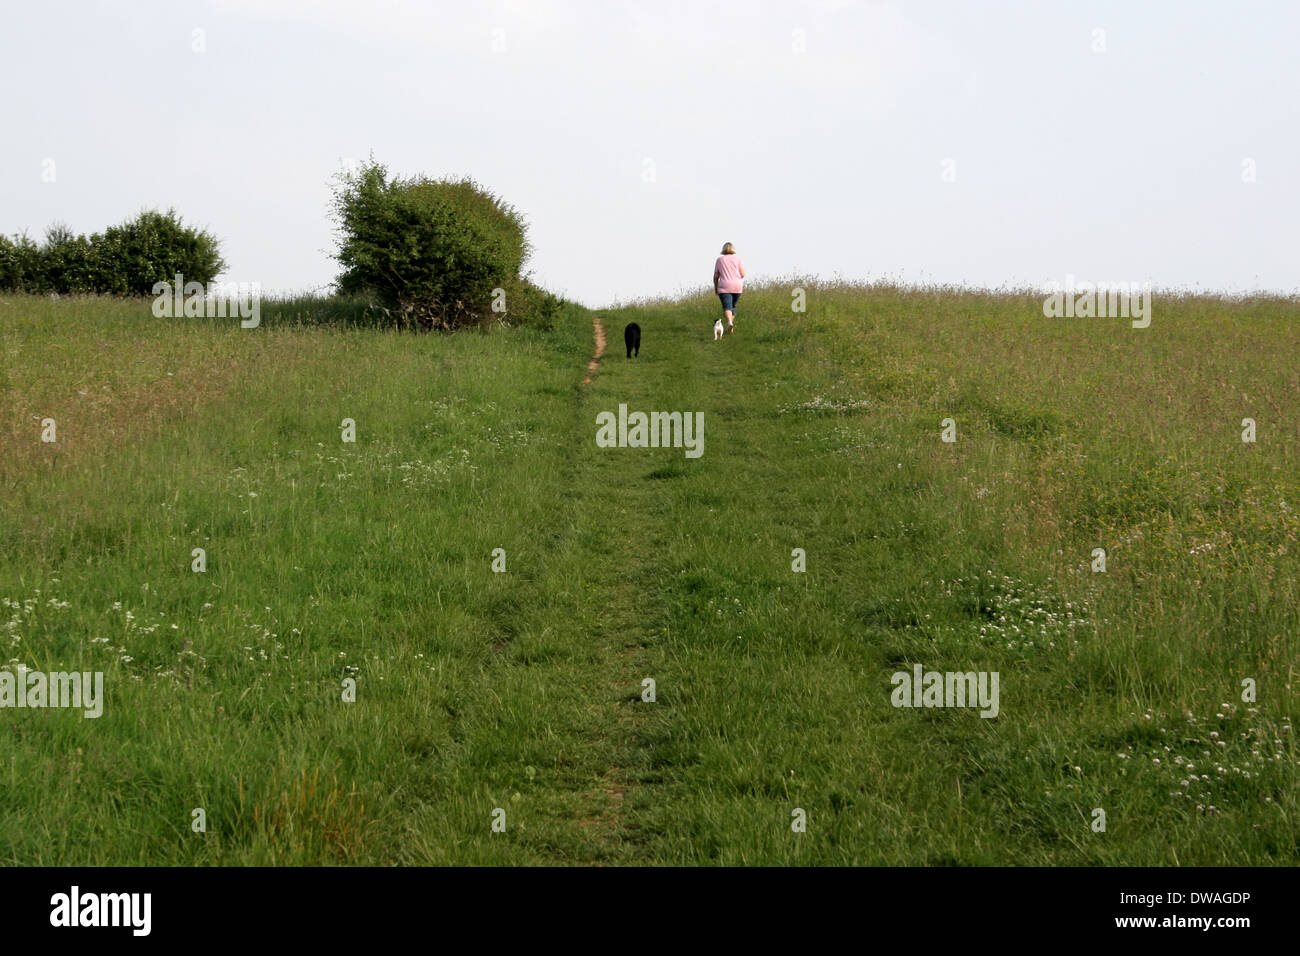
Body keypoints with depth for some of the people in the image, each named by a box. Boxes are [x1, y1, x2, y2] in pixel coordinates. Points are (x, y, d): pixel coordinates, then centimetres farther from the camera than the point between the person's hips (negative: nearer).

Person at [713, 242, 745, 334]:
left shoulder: (719, 260, 5)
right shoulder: (737, 258, 3)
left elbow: (715, 276, 5)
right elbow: (743, 274, -2)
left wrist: (716, 288, 15)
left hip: (724, 287, -2)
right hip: (737, 287, 2)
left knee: (727, 307, -9)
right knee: (733, 306, 18)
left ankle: (729, 322, -36)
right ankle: (731, 328, 18)